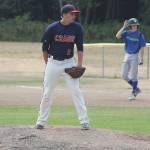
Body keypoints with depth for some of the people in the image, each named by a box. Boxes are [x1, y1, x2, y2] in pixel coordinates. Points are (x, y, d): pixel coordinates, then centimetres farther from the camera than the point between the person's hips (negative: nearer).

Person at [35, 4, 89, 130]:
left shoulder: (77, 28, -6)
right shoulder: (52, 28, -11)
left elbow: (80, 47, -1)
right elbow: (45, 47, 0)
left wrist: (79, 64, -9)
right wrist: (48, 64, 6)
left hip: (69, 63, 1)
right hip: (53, 63, -1)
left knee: (76, 91, -6)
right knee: (47, 93, 3)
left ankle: (84, 121, -4)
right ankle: (41, 121, 14)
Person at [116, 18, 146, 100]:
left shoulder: (140, 35, -5)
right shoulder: (126, 33, 4)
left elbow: (142, 47, -6)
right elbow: (117, 36, -14)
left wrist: (141, 58, -12)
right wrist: (124, 27, -16)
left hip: (135, 56, -4)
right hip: (127, 56, 4)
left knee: (133, 75, -4)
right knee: (124, 76, 4)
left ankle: (133, 93, 7)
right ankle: (136, 88, 20)